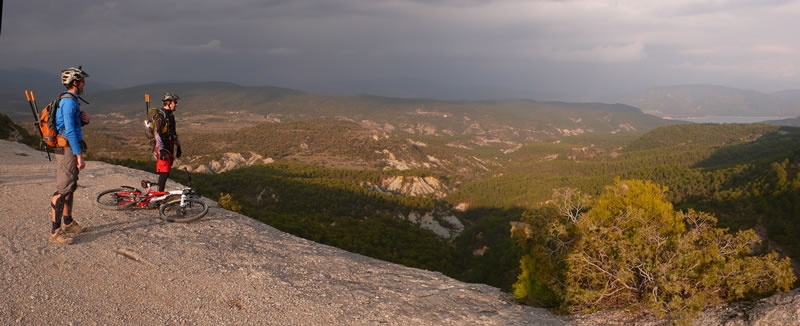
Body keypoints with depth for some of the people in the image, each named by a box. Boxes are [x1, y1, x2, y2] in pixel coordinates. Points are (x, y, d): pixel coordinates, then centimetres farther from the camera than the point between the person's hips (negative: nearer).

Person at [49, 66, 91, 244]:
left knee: (71, 187, 19)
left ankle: (68, 222, 31)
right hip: (68, 149, -11)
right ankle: (55, 231, -9)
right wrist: (79, 155, -23)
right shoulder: (69, 101, -16)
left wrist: (83, 120, 1)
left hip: (69, 150, 11)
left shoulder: (71, 100, 16)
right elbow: (70, 130, -22)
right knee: (63, 189, -10)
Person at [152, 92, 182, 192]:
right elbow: (156, 133, -19)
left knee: (166, 172, 11)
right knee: (164, 172, -11)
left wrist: (178, 146, 21)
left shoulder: (171, 114, 15)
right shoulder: (160, 115, -14)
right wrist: (161, 149, -24)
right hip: (163, 148, -9)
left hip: (170, 147, 9)